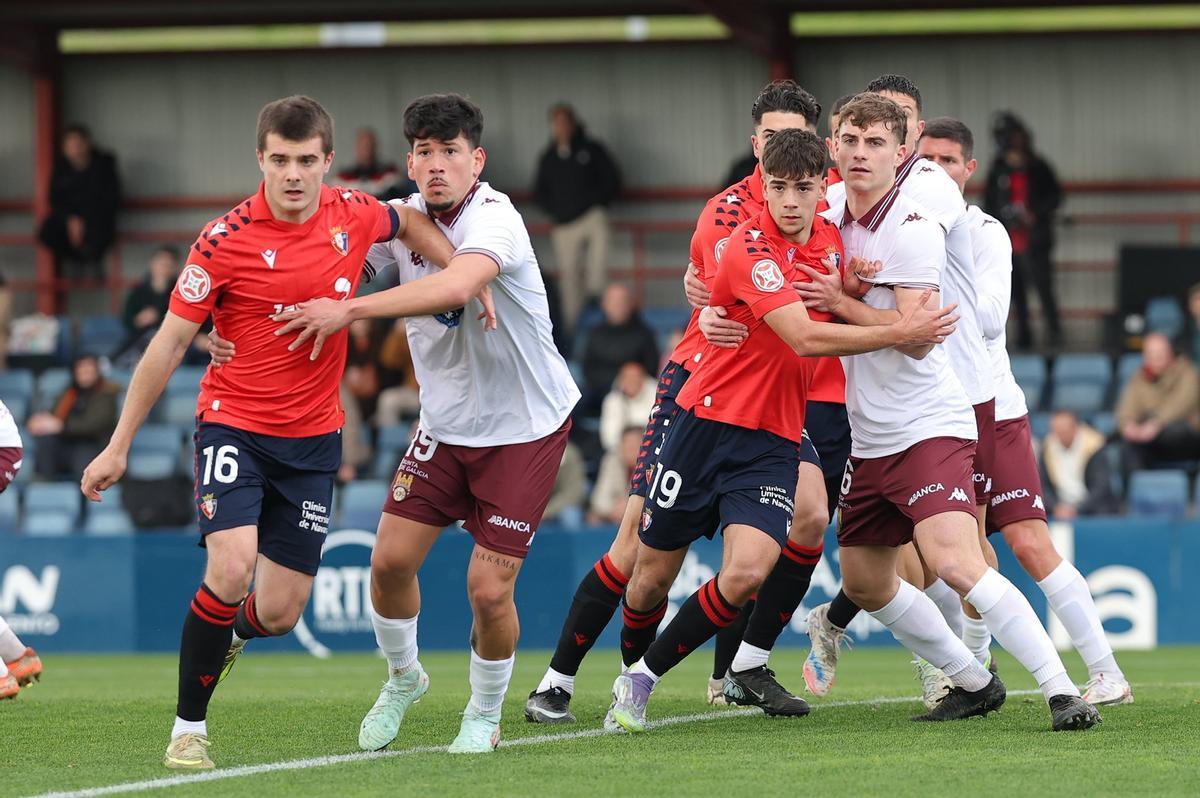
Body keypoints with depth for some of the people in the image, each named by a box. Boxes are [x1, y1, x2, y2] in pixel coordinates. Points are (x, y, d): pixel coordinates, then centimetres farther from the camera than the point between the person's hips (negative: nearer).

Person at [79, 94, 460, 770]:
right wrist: (120, 446, -5)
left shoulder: (354, 216, -4)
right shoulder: (226, 240, -14)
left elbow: (411, 224, 22)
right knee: (232, 568, -25)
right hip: (234, 424, -3)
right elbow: (170, 342, -6)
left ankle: (225, 636, 40)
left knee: (279, 613, 1)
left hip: (313, 438, 3)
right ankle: (189, 728, -8)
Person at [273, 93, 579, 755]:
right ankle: (402, 678, 28)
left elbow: (458, 285, -45)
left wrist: (348, 310, -46)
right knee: (391, 558, -2)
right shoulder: (399, 219, -5)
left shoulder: (493, 218, -25)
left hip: (524, 426, -5)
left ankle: (484, 715, 17)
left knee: (489, 588, -9)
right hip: (445, 423, 5)